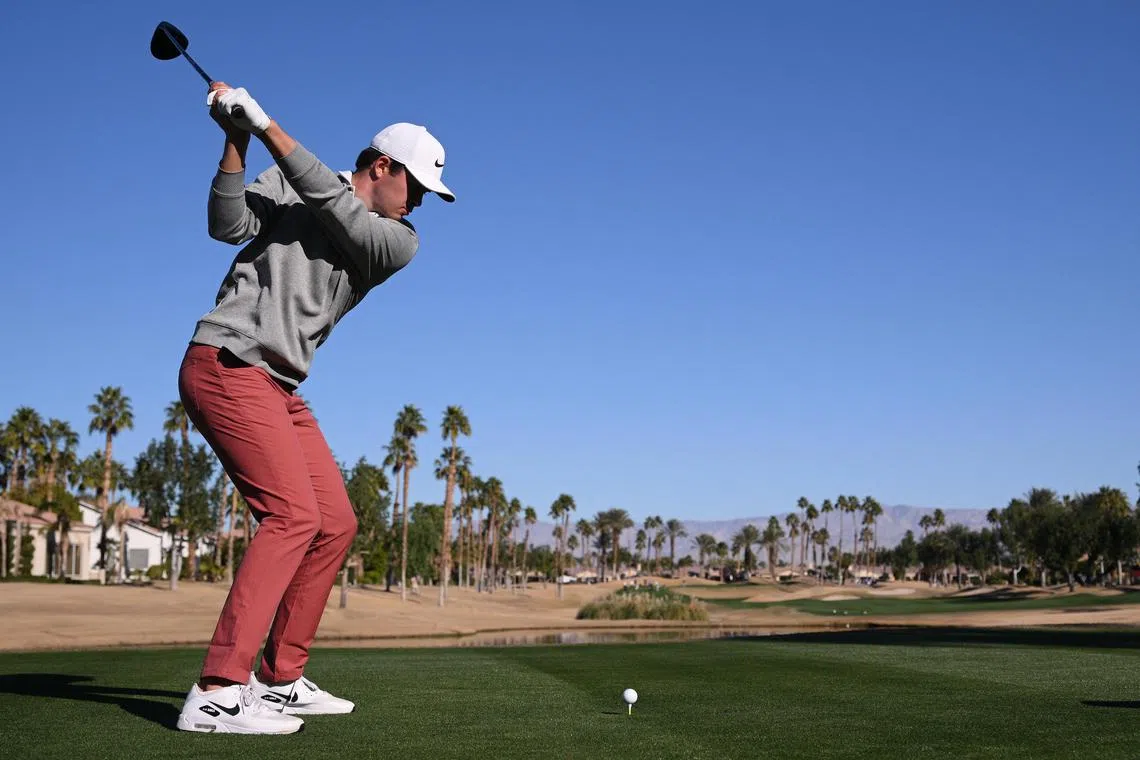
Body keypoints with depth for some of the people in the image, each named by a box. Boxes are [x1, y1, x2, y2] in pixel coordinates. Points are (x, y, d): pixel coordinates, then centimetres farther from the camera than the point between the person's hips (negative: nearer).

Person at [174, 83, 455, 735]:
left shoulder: (399, 242, 9)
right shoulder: (284, 182, 3)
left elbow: (332, 204, -7)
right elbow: (229, 225, -10)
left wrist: (265, 124, -11)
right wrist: (237, 139, -19)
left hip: (280, 388, 7)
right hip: (228, 363, -7)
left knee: (337, 524, 4)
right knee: (293, 515, -19)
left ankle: (280, 681, 13)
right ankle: (218, 693, -22)